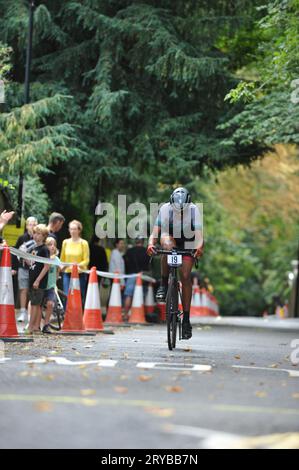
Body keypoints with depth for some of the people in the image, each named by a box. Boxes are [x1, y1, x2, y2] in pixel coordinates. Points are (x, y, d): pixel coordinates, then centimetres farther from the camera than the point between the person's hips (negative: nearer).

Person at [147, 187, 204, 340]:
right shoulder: (165, 209, -22)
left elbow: (199, 234, -32)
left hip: (188, 243, -1)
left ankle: (186, 319, -10)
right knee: (167, 243, -36)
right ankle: (163, 285, -22)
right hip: (170, 239, 1)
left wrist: (200, 247, -52)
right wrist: (151, 244, -47)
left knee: (185, 276, -16)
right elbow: (155, 232, -27)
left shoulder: (193, 210, -23)